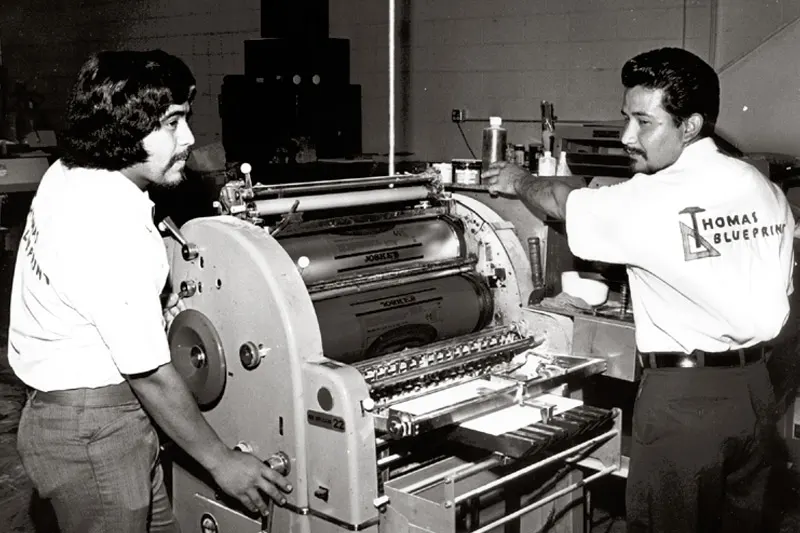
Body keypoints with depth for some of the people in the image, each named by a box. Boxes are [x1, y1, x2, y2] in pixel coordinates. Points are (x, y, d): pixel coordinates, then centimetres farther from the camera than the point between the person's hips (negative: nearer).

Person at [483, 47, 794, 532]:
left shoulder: (648, 202, -17)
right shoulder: (765, 189, 2)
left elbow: (560, 203, 1)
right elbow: (782, 292, 10)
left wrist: (521, 182, 20)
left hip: (683, 396, -7)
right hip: (755, 386, 7)